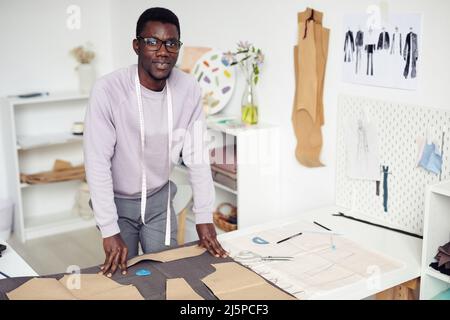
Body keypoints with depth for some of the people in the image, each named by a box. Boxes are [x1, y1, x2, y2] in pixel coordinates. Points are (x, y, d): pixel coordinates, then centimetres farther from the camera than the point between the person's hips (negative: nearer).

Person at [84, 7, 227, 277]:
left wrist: (204, 216, -10)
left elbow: (197, 156, -10)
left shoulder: (189, 89, -15)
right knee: (121, 274, 7)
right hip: (117, 200, -3)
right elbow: (97, 162, -24)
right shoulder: (108, 90, -26)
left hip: (159, 198, 3)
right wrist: (109, 231, -24)